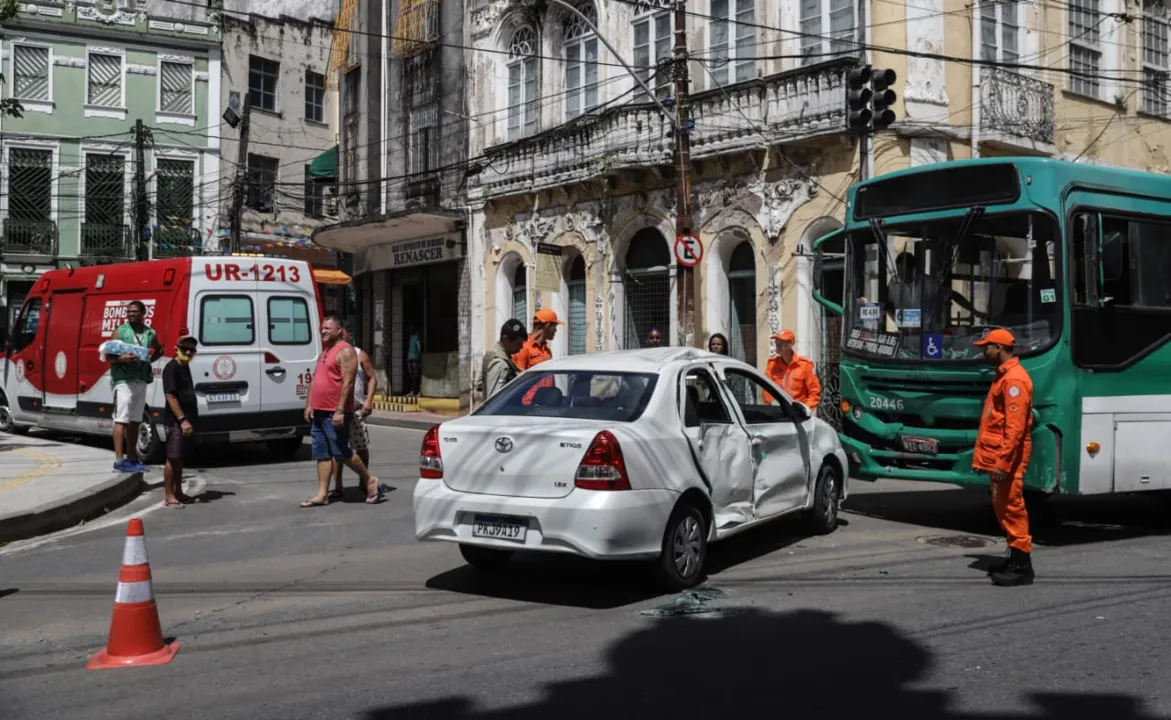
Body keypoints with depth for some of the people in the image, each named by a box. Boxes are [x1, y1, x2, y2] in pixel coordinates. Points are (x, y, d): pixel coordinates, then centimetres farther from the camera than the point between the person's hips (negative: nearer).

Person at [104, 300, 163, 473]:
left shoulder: (150, 333, 10)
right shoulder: (120, 331, -2)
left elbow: (159, 349, 29)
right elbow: (108, 356, -4)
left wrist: (150, 360, 10)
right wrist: (122, 358, -23)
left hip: (141, 381, 6)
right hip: (124, 380, -6)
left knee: (135, 421, 11)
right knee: (122, 420, -9)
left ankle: (131, 458, 18)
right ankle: (119, 459, -10)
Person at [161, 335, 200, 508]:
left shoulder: (185, 367, 16)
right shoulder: (171, 368, -12)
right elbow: (170, 396, -19)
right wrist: (182, 420, -24)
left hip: (186, 420, 9)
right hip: (175, 421, -9)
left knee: (180, 458, 14)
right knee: (173, 458, -6)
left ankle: (178, 493, 21)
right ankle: (168, 497, -3)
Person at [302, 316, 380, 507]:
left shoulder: (345, 351, -10)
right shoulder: (324, 352, 19)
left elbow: (348, 382, -17)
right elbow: (315, 380, 22)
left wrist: (340, 410, -23)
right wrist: (309, 405, 14)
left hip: (335, 414, -9)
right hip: (319, 412, 9)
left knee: (341, 453, -5)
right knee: (322, 455, 7)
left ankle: (369, 481, 11)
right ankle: (322, 494, 9)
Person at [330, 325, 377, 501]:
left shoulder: (359, 355, 2)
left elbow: (372, 378, 1)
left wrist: (369, 400, -11)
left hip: (356, 409, -2)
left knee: (361, 447, 8)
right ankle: (338, 487, 2)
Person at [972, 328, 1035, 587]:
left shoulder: (1014, 379, -16)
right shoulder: (1003, 375, 17)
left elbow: (1015, 427, -22)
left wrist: (1003, 462, -25)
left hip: (1006, 460, -10)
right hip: (996, 457, 10)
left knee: (1012, 508, -6)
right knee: (1003, 508, 15)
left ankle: (1022, 566, -2)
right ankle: (1015, 557, 23)